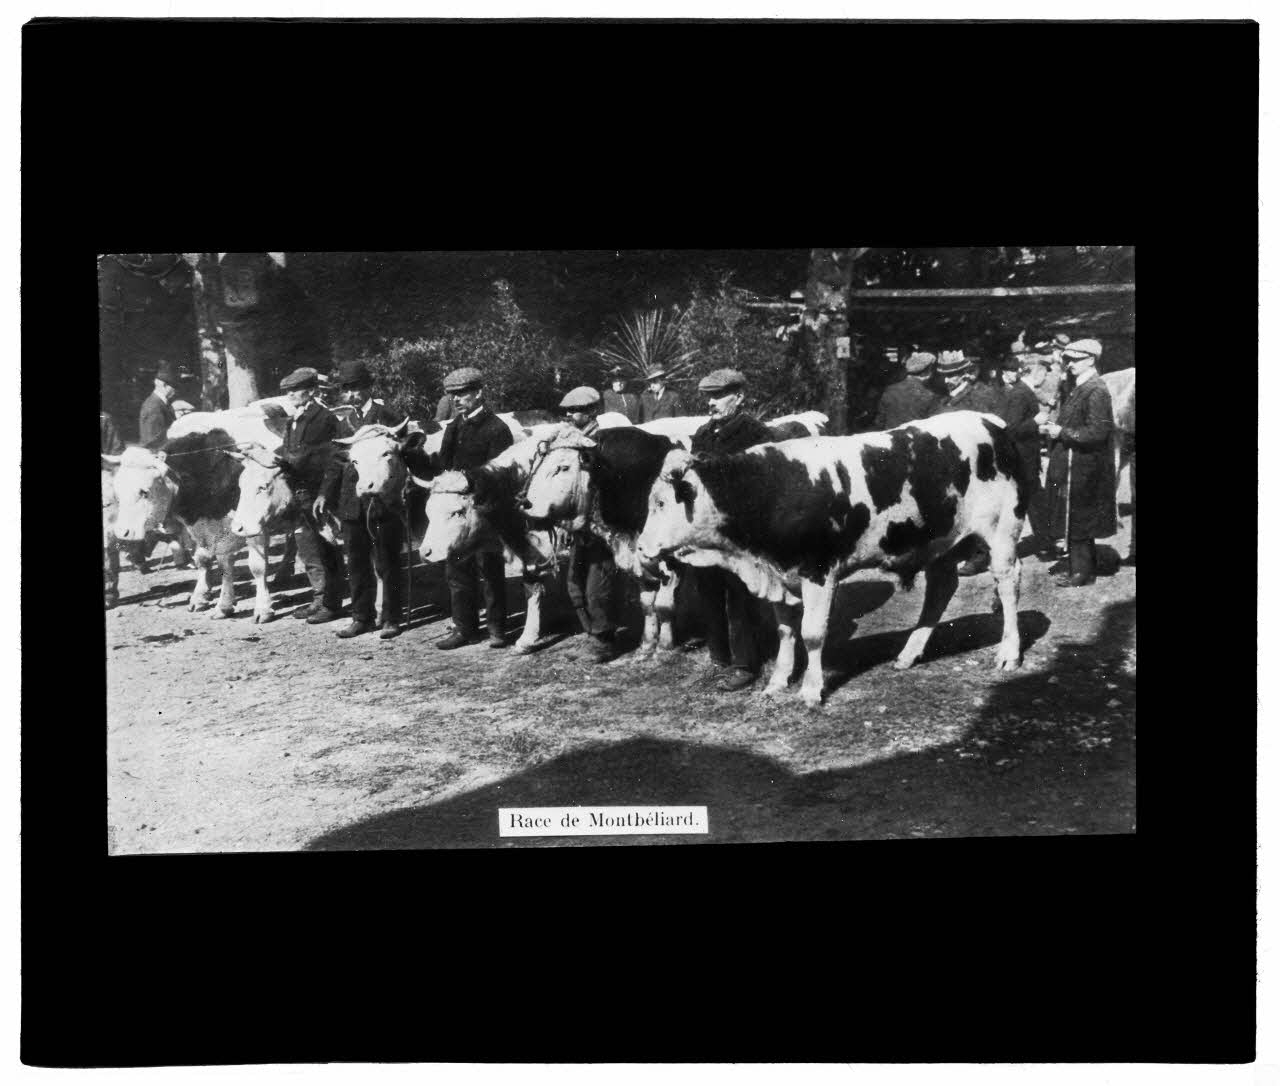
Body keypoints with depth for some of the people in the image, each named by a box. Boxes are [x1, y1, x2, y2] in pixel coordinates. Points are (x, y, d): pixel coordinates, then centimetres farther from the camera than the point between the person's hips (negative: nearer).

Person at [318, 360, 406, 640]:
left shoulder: (384, 415, -8)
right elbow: (337, 459, 13)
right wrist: (325, 493, 8)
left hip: (382, 499, -6)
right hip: (352, 501, 6)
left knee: (386, 562, 4)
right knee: (357, 562, 11)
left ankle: (391, 618, 14)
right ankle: (362, 617, 21)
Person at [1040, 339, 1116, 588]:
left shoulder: (1096, 391, -16)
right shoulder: (1080, 388, 13)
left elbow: (1097, 432, -22)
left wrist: (1062, 432, -18)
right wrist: (1055, 428, 4)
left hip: (1081, 468, -9)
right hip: (1072, 465, 9)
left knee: (1075, 522, -2)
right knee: (1077, 521, 15)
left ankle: (1081, 573, 6)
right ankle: (1084, 568, 23)